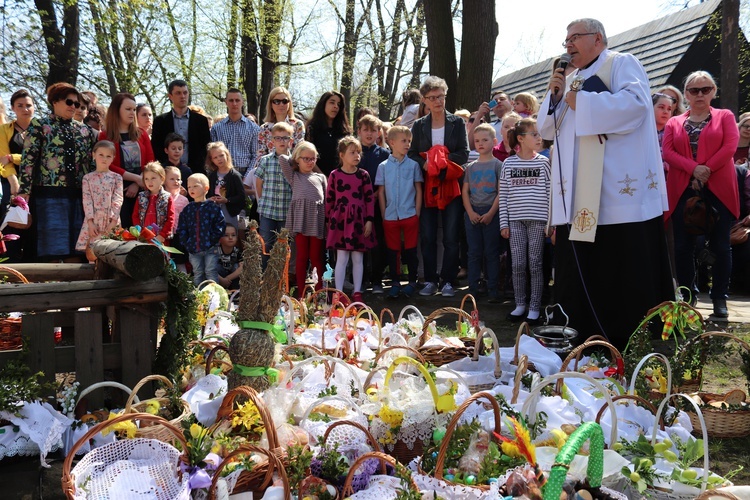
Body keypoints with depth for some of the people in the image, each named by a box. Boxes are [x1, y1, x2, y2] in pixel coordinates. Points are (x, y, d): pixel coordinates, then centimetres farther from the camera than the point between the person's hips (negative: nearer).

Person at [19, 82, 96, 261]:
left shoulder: (85, 130, 14)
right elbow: (28, 160, -4)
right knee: (52, 245, -2)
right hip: (50, 194, -4)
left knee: (75, 246, 6)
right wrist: (24, 191, -11)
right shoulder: (39, 126, 2)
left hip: (79, 195, 4)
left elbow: (92, 162, 15)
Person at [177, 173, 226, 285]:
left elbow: (220, 226, -6)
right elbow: (181, 229, 8)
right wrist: (186, 244, -2)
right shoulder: (187, 209, 7)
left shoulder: (213, 207, -4)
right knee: (197, 274, 12)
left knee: (211, 273, 0)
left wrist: (213, 240, -12)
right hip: (193, 250, 4)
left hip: (210, 249, -4)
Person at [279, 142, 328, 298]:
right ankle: (301, 293, 7)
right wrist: (293, 161, 22)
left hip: (317, 219, 1)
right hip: (301, 218, -1)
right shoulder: (294, 176, 17)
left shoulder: (320, 177, 20)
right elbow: (282, 159, 6)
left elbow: (327, 199, 13)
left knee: (316, 257, 4)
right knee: (302, 256, 2)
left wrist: (328, 220, 3)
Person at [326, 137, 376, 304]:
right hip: (340, 219, -2)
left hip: (359, 219, 2)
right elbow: (329, 199, 4)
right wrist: (328, 221, 4)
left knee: (358, 258, 8)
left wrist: (369, 220, -2)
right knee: (341, 258, 0)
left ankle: (357, 292, 18)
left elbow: (370, 198, 3)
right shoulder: (334, 175, 0)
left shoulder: (363, 174, 3)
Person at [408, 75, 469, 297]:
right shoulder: (419, 125, 9)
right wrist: (425, 164, -14)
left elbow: (464, 153, 0)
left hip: (451, 187, -1)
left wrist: (441, 159, -14)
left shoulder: (457, 123, 5)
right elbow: (412, 154, 5)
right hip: (427, 188, 2)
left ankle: (448, 281, 7)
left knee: (451, 238, -2)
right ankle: (430, 280, 13)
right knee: (427, 237, 4)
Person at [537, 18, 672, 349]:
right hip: (577, 198, 7)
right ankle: (583, 340, 15)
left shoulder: (622, 64, 2)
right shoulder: (569, 80, 23)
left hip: (620, 191, -7)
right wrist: (555, 97, 2)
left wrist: (581, 102, -12)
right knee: (577, 270, 7)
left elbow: (635, 101, -17)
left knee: (628, 269, -5)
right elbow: (547, 129, 20)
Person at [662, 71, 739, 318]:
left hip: (717, 189, -2)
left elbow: (730, 145, -3)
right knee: (683, 246, 1)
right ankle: (687, 297, 13)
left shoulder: (725, 116, 12)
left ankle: (720, 298, 3)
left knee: (720, 245, -3)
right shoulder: (674, 123, 17)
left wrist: (706, 171, -13)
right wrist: (693, 169, -13)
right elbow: (667, 152, 2)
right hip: (683, 191, 2)